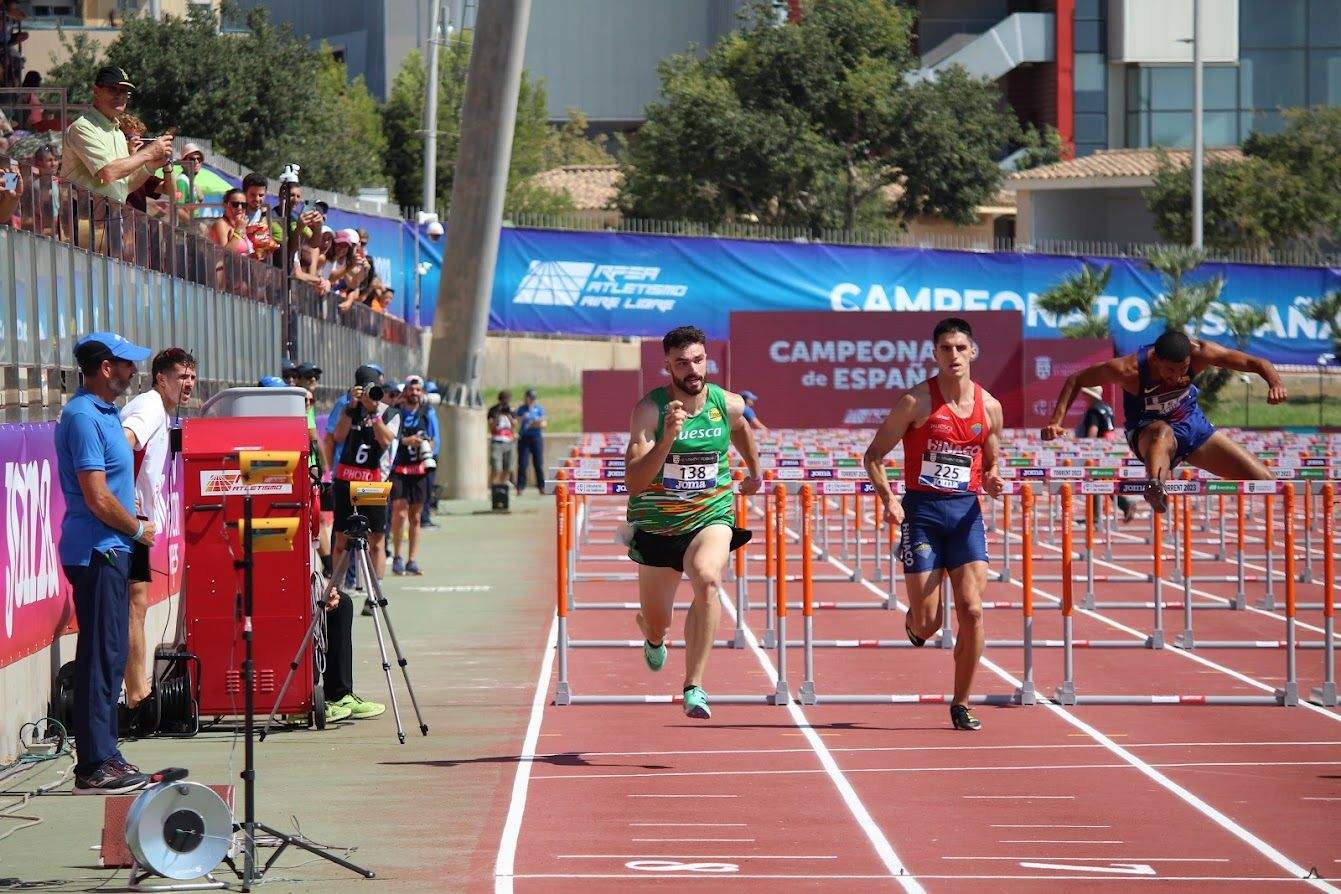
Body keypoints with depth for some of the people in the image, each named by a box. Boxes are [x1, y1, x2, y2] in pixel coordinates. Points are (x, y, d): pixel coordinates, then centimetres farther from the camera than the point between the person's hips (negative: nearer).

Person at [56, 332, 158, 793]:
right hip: (96, 552, -10)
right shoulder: (83, 417, -17)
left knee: (109, 654, 13)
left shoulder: (105, 413, 15)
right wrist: (139, 530, -7)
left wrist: (134, 524, 11)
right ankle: (95, 767, -6)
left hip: (110, 551, 10)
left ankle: (105, 755, 19)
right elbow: (97, 498, -21)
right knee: (101, 656, -8)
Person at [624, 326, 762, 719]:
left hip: (712, 515, 0)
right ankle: (653, 637, 55)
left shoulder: (729, 405, -5)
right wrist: (668, 437, -36)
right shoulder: (649, 410, -16)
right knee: (656, 624, 13)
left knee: (707, 580, -32)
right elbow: (634, 482, -24)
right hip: (656, 522, 0)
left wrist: (754, 472, 33)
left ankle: (694, 687, -31)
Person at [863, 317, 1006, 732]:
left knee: (972, 611, -9)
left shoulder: (989, 407, 6)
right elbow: (874, 454, -1)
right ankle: (914, 620, 35)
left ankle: (962, 702, 4)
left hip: (966, 511, 3)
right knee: (928, 623, -5)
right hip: (922, 511, -3)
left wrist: (991, 481, -3)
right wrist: (888, 499, -16)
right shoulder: (917, 401, -5)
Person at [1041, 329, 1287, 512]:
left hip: (1193, 424, 4)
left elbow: (1254, 363, -20)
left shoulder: (1198, 353, -25)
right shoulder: (1129, 370, -30)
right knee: (1163, 433, -45)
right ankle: (1154, 485, -71)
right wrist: (1057, 422, -29)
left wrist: (1275, 383, -41)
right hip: (1147, 432, -4)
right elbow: (1075, 380, -18)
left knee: (1263, 481, -1)